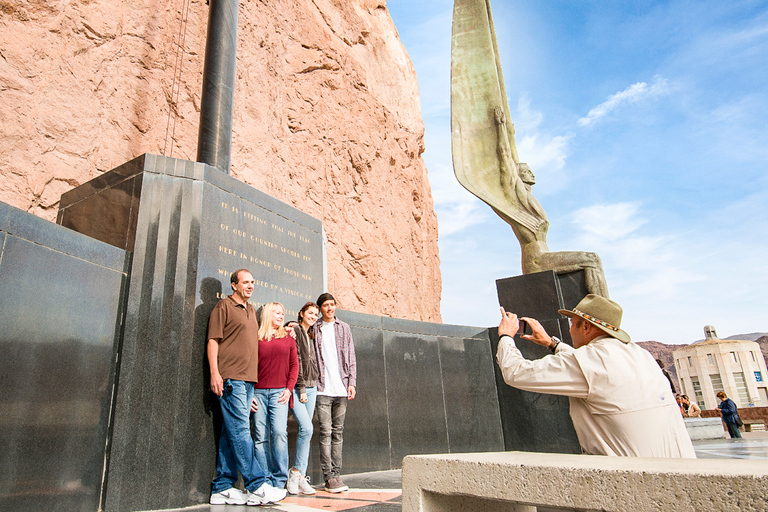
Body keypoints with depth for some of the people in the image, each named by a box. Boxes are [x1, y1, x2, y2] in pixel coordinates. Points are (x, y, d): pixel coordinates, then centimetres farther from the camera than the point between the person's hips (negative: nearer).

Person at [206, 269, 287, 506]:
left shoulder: (252, 310, 23)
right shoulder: (224, 306, 0)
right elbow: (213, 340, -6)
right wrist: (214, 372, -14)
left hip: (248, 379, 8)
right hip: (230, 378, -8)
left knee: (232, 433, 8)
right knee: (240, 429, -9)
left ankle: (222, 488, 12)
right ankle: (257, 486, -9)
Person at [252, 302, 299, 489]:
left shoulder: (288, 338, 14)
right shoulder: (255, 339, 7)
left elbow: (294, 365, 12)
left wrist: (289, 388, 0)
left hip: (279, 392, 0)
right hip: (258, 392, 0)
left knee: (279, 432, -11)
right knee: (261, 437, 0)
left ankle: (279, 482, -2)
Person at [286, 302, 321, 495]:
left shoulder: (310, 336, 18)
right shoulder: (294, 331, -6)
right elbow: (295, 361, -11)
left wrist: (313, 387, 12)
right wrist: (302, 388, -14)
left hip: (311, 387, 7)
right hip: (297, 387, -7)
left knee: (305, 431, 5)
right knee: (306, 428, -17)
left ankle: (301, 477, 9)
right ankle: (295, 473, -2)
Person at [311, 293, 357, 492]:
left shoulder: (344, 328, 12)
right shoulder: (314, 329, 5)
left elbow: (351, 358, 11)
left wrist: (352, 382, 3)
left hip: (341, 388, 3)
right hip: (323, 388, -3)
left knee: (338, 432, 6)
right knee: (326, 431, -5)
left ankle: (336, 473, 13)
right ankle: (329, 477, 1)